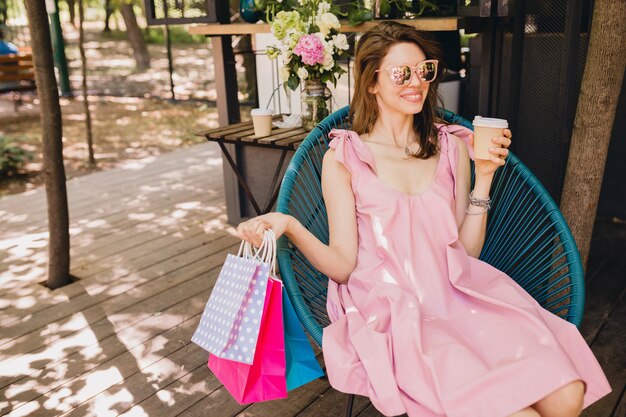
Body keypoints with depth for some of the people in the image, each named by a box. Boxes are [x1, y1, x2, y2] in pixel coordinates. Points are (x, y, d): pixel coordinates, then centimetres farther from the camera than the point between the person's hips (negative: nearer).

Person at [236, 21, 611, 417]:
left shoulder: (452, 146, 12)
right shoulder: (342, 159, 2)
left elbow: (466, 251, 10)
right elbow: (343, 265, -4)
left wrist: (484, 175, 0)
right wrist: (290, 227, -21)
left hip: (458, 295, 4)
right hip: (390, 308, -4)